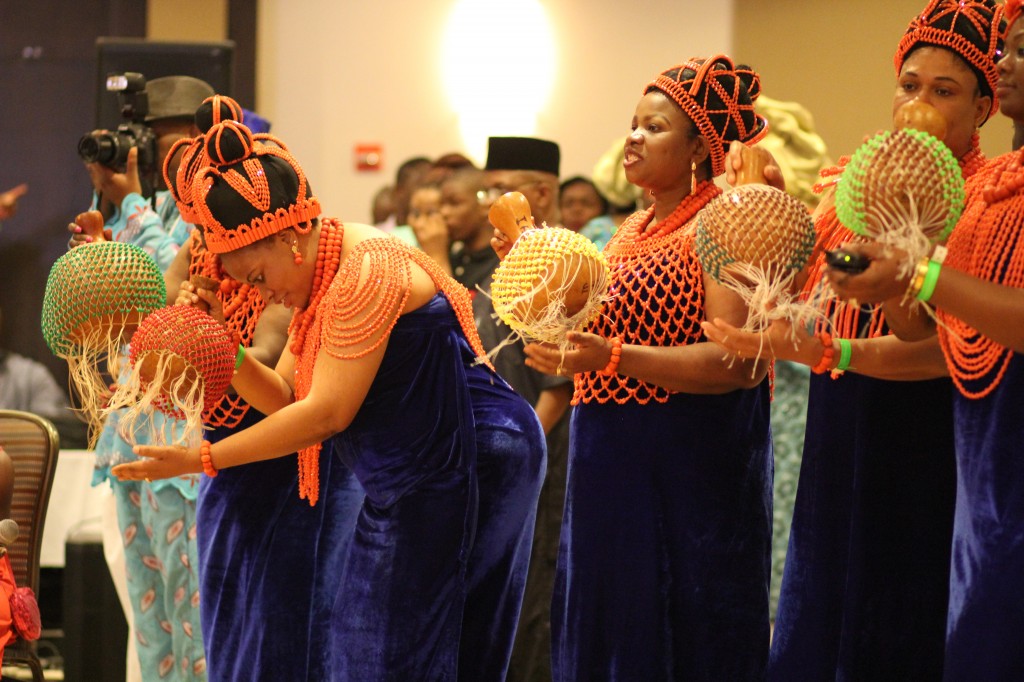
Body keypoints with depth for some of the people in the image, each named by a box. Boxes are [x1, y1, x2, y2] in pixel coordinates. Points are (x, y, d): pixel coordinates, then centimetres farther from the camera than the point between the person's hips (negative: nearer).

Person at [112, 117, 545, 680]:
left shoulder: (366, 270, -20)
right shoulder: (319, 279, 13)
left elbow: (327, 413, -24)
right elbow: (285, 397, 9)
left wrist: (202, 459, -22)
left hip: (463, 474, -10)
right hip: (412, 486, 10)